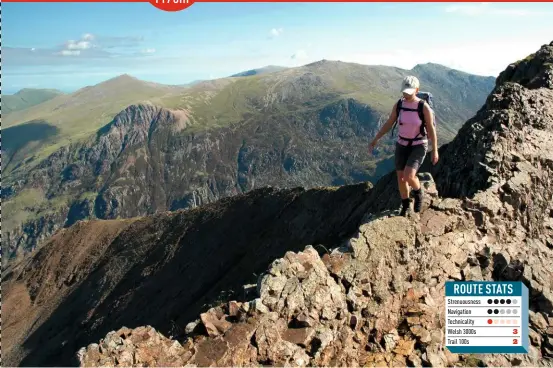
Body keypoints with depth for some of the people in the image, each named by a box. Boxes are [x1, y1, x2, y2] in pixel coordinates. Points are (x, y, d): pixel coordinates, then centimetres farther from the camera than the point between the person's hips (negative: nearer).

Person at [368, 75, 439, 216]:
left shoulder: (424, 107, -20)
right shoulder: (398, 105, -7)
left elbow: (431, 129, -12)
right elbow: (388, 124, 3)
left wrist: (435, 150, -7)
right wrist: (375, 140, 1)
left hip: (419, 146, -4)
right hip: (402, 145, 4)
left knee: (409, 177, -21)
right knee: (400, 178, 8)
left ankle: (418, 193, 15)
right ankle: (405, 206, 32)